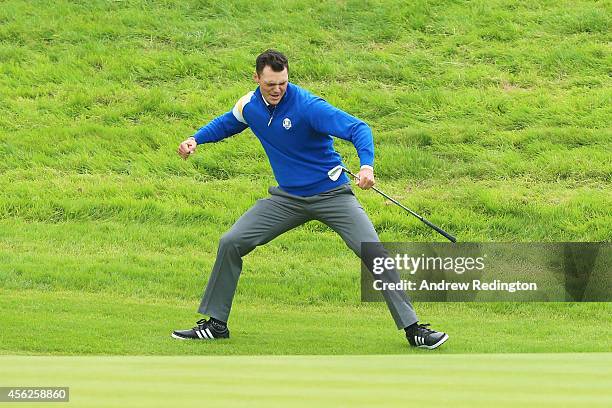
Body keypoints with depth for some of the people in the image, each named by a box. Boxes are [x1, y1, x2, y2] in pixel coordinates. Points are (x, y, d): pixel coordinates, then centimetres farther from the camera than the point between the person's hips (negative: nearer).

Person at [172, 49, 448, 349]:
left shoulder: (308, 106, -24)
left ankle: (412, 329, -8)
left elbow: (358, 128, -30)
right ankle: (215, 324, 8)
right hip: (287, 198, 5)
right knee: (231, 244, -4)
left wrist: (366, 166, -48)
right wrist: (196, 139, 4)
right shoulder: (249, 105, -5)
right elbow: (228, 123, 20)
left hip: (331, 195, -5)